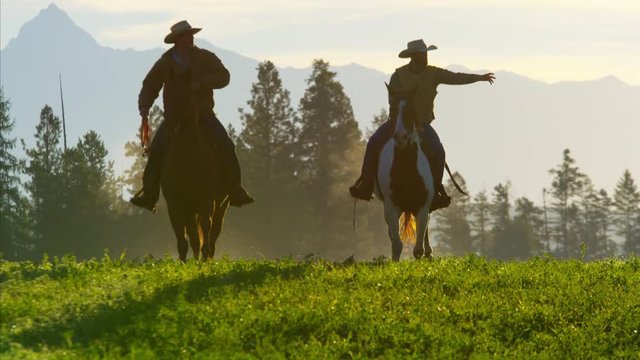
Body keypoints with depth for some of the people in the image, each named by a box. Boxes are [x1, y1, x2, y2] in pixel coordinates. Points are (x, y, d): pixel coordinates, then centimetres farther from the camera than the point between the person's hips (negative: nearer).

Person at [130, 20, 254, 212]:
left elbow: (223, 77, -9)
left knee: (226, 147, -18)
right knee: (157, 149, -19)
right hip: (174, 117, 0)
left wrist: (201, 83, -23)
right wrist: (144, 109, -13)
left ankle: (236, 192, -10)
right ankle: (148, 194, -12)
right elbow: (149, 87, 4)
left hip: (203, 115, 0)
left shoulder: (206, 58, 0)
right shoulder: (164, 63, 1)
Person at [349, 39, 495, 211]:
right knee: (374, 143, -20)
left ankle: (436, 189, -6)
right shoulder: (399, 75, -2)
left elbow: (456, 78, -2)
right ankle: (366, 184, -12)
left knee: (437, 152, -22)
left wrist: (480, 78, -7)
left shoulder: (433, 73, 0)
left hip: (422, 123, 0)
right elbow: (392, 99, -5)